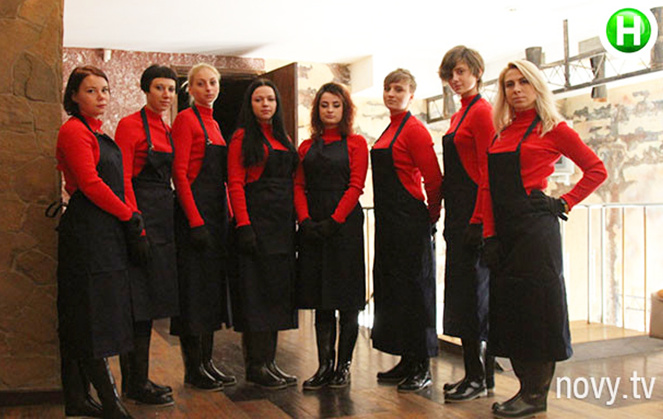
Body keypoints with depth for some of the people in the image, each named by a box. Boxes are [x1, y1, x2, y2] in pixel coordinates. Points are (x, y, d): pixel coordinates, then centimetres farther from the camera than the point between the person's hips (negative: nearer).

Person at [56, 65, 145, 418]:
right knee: (93, 318, -5)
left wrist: (132, 222, 8)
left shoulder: (97, 132, 19)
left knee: (79, 322, 12)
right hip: (88, 230, -10)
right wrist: (130, 218, -10)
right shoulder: (75, 130, -9)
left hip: (105, 230, 10)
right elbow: (91, 184, -16)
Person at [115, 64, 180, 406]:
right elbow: (123, 179, -13)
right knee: (139, 303, -5)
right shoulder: (130, 125, -6)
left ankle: (135, 379, 21)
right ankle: (137, 384, 4)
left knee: (149, 303, 11)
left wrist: (177, 218, 10)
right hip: (141, 214, -8)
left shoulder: (170, 130, 16)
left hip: (165, 217, 8)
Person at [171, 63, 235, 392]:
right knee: (194, 286, -4)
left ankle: (207, 361, 19)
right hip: (194, 208, -9)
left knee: (213, 283, 10)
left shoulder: (213, 123, 18)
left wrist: (228, 214, 13)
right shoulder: (186, 119, -6)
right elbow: (179, 173, -14)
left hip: (216, 210, 9)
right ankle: (193, 368, 5)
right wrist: (195, 221, -20)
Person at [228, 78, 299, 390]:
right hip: (256, 218, -7)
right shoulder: (242, 137, -2)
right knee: (256, 289, -5)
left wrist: (297, 220, 10)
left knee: (278, 289, 8)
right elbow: (235, 184, -10)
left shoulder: (283, 139, 18)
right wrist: (244, 225, -19)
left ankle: (269, 361, 17)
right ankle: (255, 366, 2)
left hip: (282, 222, 7)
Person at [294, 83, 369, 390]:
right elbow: (299, 186, 8)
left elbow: (356, 186, -5)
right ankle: (324, 365, 11)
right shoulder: (307, 147, 15)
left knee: (347, 300, 0)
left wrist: (334, 221, -14)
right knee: (320, 299, 6)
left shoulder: (355, 143, 5)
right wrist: (305, 220, -8)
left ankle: (343, 365, 9)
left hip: (345, 223, -3)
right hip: (313, 227, 4)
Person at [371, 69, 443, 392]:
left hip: (409, 220, -9)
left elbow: (433, 178, -15)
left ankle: (422, 368, 7)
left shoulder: (413, 129, -11)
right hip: (388, 220, 9)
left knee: (412, 288, -3)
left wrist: (432, 215, -5)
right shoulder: (389, 131, 16)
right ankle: (406, 362, 23)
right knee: (391, 286, 12)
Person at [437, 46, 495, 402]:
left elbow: (489, 171, -16)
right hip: (458, 213, 10)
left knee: (472, 294, -5)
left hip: (474, 214, -10)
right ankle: (474, 373, 19)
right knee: (461, 292, 11)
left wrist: (478, 220, -20)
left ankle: (480, 378, 4)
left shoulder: (482, 111, -9)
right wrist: (449, 218, 16)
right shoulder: (459, 115, 19)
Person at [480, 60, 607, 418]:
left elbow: (597, 169, 1)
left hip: (535, 227, -6)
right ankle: (525, 386, 19)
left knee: (536, 306, -3)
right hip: (504, 229, 7)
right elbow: (487, 186, 11)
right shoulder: (501, 132, 16)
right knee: (508, 305, 8)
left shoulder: (552, 128, 0)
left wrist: (564, 203, -6)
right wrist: (489, 234, 3)